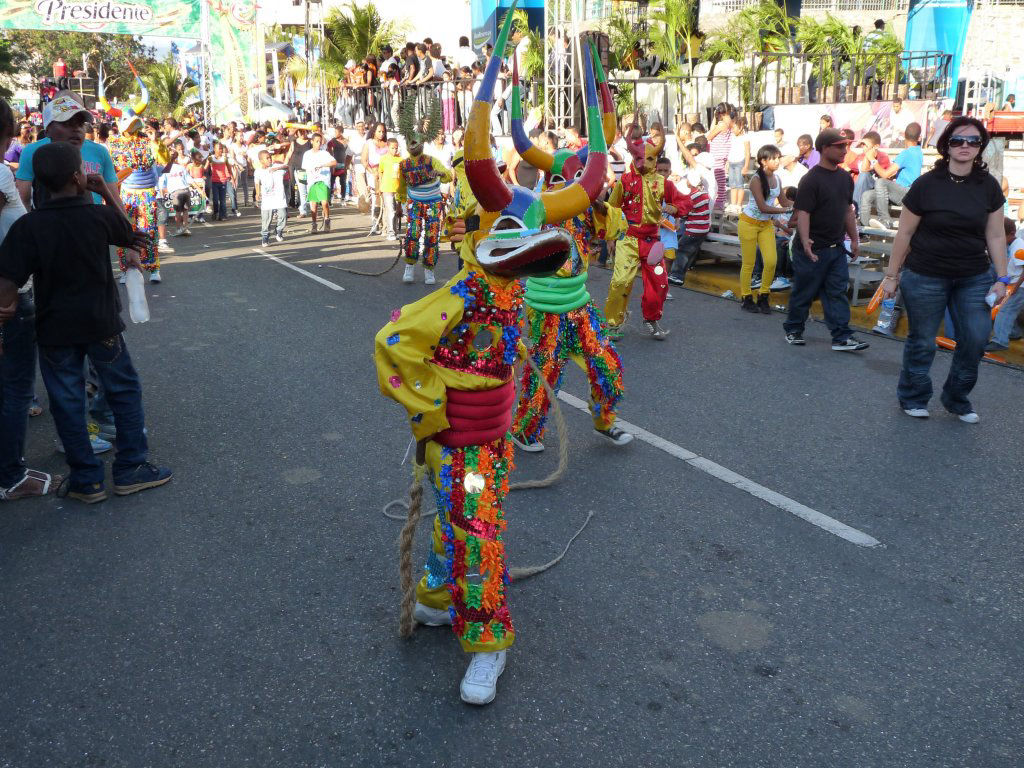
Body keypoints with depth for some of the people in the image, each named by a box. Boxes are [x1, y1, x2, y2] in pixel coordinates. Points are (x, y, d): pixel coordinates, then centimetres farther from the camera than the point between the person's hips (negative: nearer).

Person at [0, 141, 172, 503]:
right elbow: (129, 233, 13)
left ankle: (86, 480, 19)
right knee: (124, 391, 15)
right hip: (101, 324, 0)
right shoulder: (100, 216, -11)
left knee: (67, 403, 11)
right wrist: (107, 192, 9)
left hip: (54, 330, 0)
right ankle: (131, 469, 19)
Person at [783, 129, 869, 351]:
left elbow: (848, 210, 19)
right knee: (804, 292, 6)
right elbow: (803, 212, -21)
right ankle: (793, 329, 24)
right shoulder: (811, 180, -14)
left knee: (837, 293, 4)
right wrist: (805, 241, -34)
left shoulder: (845, 177, 11)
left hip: (836, 248, 7)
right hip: (813, 249, -7)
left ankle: (842, 337, 5)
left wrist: (854, 239, 18)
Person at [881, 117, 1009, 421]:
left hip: (975, 279, 3)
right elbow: (904, 233, -4)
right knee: (922, 342, 6)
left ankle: (957, 399, 21)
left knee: (976, 339, 0)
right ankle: (912, 399, 25)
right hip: (926, 278, -3)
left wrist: (1001, 278, 2)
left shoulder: (988, 186, 2)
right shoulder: (926, 184, -8)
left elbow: (996, 236, 6)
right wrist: (892, 275, -2)